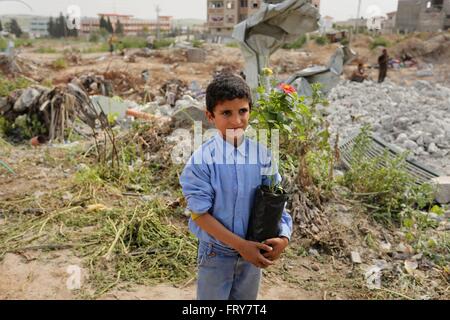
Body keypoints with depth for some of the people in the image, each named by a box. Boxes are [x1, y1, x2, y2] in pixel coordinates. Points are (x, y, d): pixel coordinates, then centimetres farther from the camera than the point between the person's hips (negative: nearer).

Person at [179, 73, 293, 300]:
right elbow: (200, 214, -18)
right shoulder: (202, 160, -20)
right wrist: (240, 244, -20)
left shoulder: (262, 155, -10)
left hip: (253, 251, 3)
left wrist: (283, 236, -21)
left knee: (247, 298, 24)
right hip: (217, 253, -3)